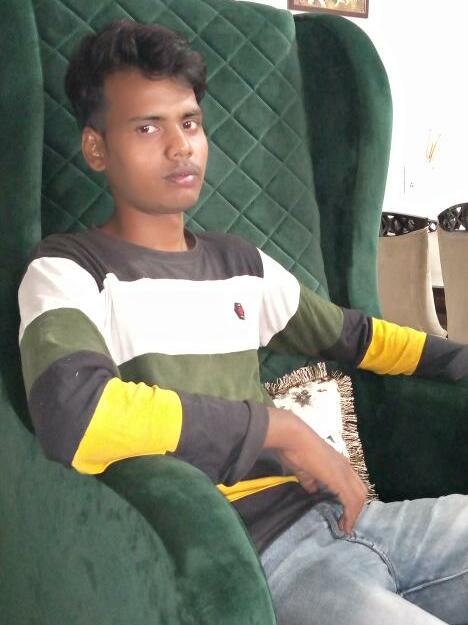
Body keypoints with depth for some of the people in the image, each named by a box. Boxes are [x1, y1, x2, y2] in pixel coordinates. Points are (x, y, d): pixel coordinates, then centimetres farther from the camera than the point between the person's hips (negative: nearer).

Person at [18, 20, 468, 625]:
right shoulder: (69, 271, -3)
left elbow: (354, 335, 28)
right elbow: (74, 415, -22)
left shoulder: (240, 263, 17)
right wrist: (279, 427, -15)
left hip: (330, 513, 7)